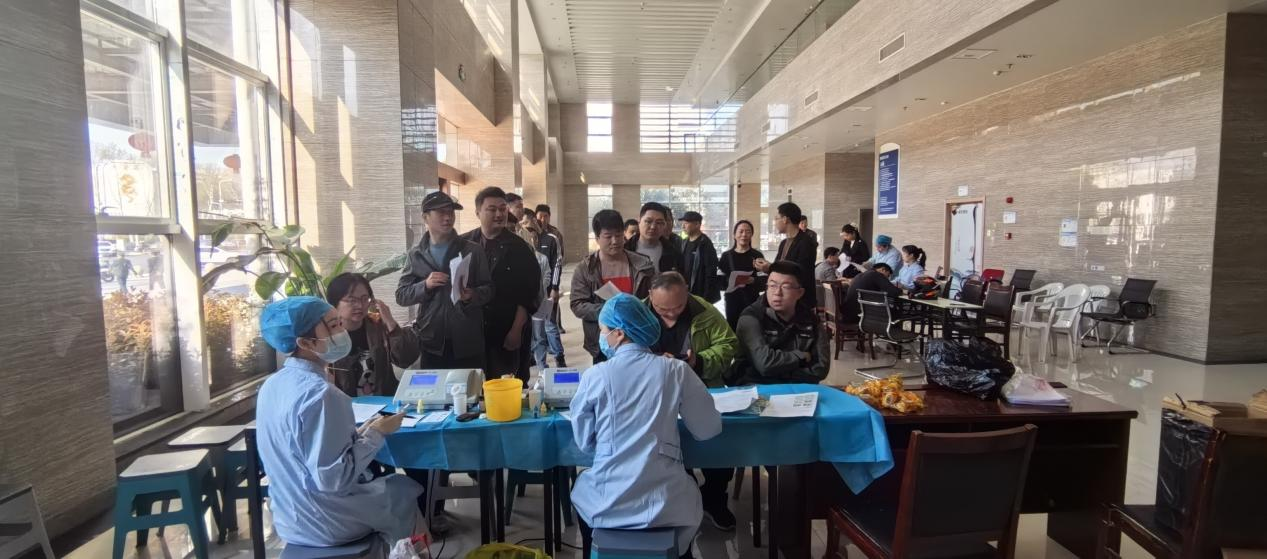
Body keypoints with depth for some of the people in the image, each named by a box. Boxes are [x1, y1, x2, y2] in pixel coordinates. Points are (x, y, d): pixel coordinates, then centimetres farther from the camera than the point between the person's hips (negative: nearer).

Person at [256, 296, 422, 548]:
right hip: (324, 524, -8)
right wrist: (375, 434, -16)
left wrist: (357, 433, 4)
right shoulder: (321, 393, -28)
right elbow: (332, 478, -28)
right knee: (406, 489, 16)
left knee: (390, 482, 26)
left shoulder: (273, 384, 0)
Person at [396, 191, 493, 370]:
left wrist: (473, 295, -22)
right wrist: (425, 285, -14)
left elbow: (489, 289, 0)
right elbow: (401, 295, 4)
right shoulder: (416, 254, 6)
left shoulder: (473, 250, 1)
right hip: (431, 343, 2)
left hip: (467, 343, -1)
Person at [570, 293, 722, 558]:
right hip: (666, 502, 1)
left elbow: (584, 442, 3)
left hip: (608, 503, 0)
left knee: (582, 487, 34)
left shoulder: (595, 376, -7)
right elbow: (708, 429, 1)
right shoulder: (676, 370, -6)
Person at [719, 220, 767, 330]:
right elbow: (720, 279, 6)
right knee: (732, 330, 1)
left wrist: (753, 281, -17)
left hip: (751, 301, -1)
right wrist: (730, 281, -13)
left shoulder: (757, 255, 2)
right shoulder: (726, 256, 7)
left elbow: (765, 281, 0)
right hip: (732, 301, 1)